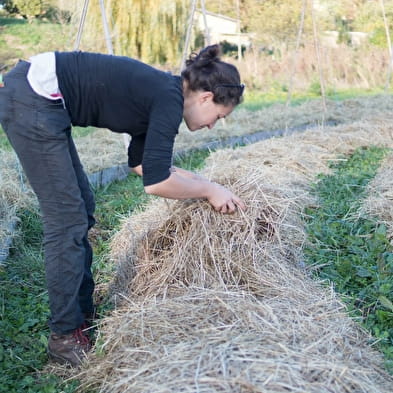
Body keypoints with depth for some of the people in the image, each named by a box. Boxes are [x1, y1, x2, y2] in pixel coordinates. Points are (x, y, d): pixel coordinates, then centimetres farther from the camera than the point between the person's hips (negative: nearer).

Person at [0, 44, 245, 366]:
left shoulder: (159, 91, 12)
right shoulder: (169, 100, -13)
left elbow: (142, 162, 21)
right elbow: (156, 183, -18)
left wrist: (206, 185, 20)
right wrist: (209, 190, -2)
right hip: (32, 101, -10)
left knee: (81, 208, 14)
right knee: (68, 220, -3)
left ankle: (83, 314, 26)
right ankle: (66, 335, 10)